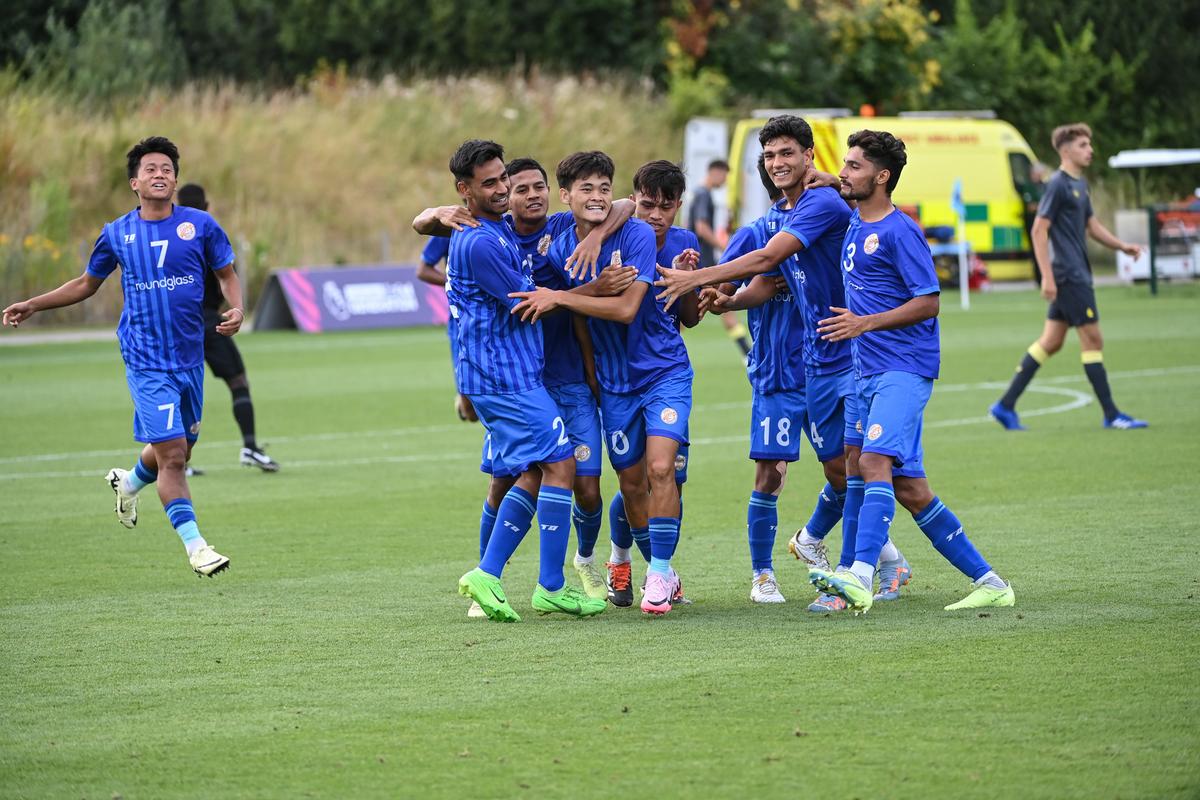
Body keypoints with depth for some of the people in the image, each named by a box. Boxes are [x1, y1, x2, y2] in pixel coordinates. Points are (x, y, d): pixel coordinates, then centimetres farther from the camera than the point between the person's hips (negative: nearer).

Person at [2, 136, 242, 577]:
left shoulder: (200, 225, 1)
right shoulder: (117, 234, 2)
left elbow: (227, 274, 11)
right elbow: (87, 283, 17)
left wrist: (236, 310, -9)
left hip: (190, 357, 3)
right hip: (146, 362, -3)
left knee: (179, 449, 14)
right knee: (171, 452, -13)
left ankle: (128, 483, 46)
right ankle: (194, 545, -9)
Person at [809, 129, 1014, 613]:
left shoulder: (899, 232, -10)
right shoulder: (854, 226, 16)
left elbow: (928, 303, -12)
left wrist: (864, 323, -18)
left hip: (905, 369, -9)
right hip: (869, 371, 9)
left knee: (875, 461, -26)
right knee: (908, 489, 6)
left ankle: (860, 578, -40)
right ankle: (987, 581, 12)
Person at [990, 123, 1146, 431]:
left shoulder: (1080, 184, 15)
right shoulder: (1058, 185, -12)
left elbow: (1091, 225, 24)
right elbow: (1039, 230, -16)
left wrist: (1121, 246, 10)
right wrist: (1047, 276, -20)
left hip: (1077, 274, 10)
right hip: (1067, 275, -10)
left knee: (1051, 342, 10)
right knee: (1092, 339, -6)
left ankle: (1006, 406, 13)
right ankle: (1111, 415, -1)